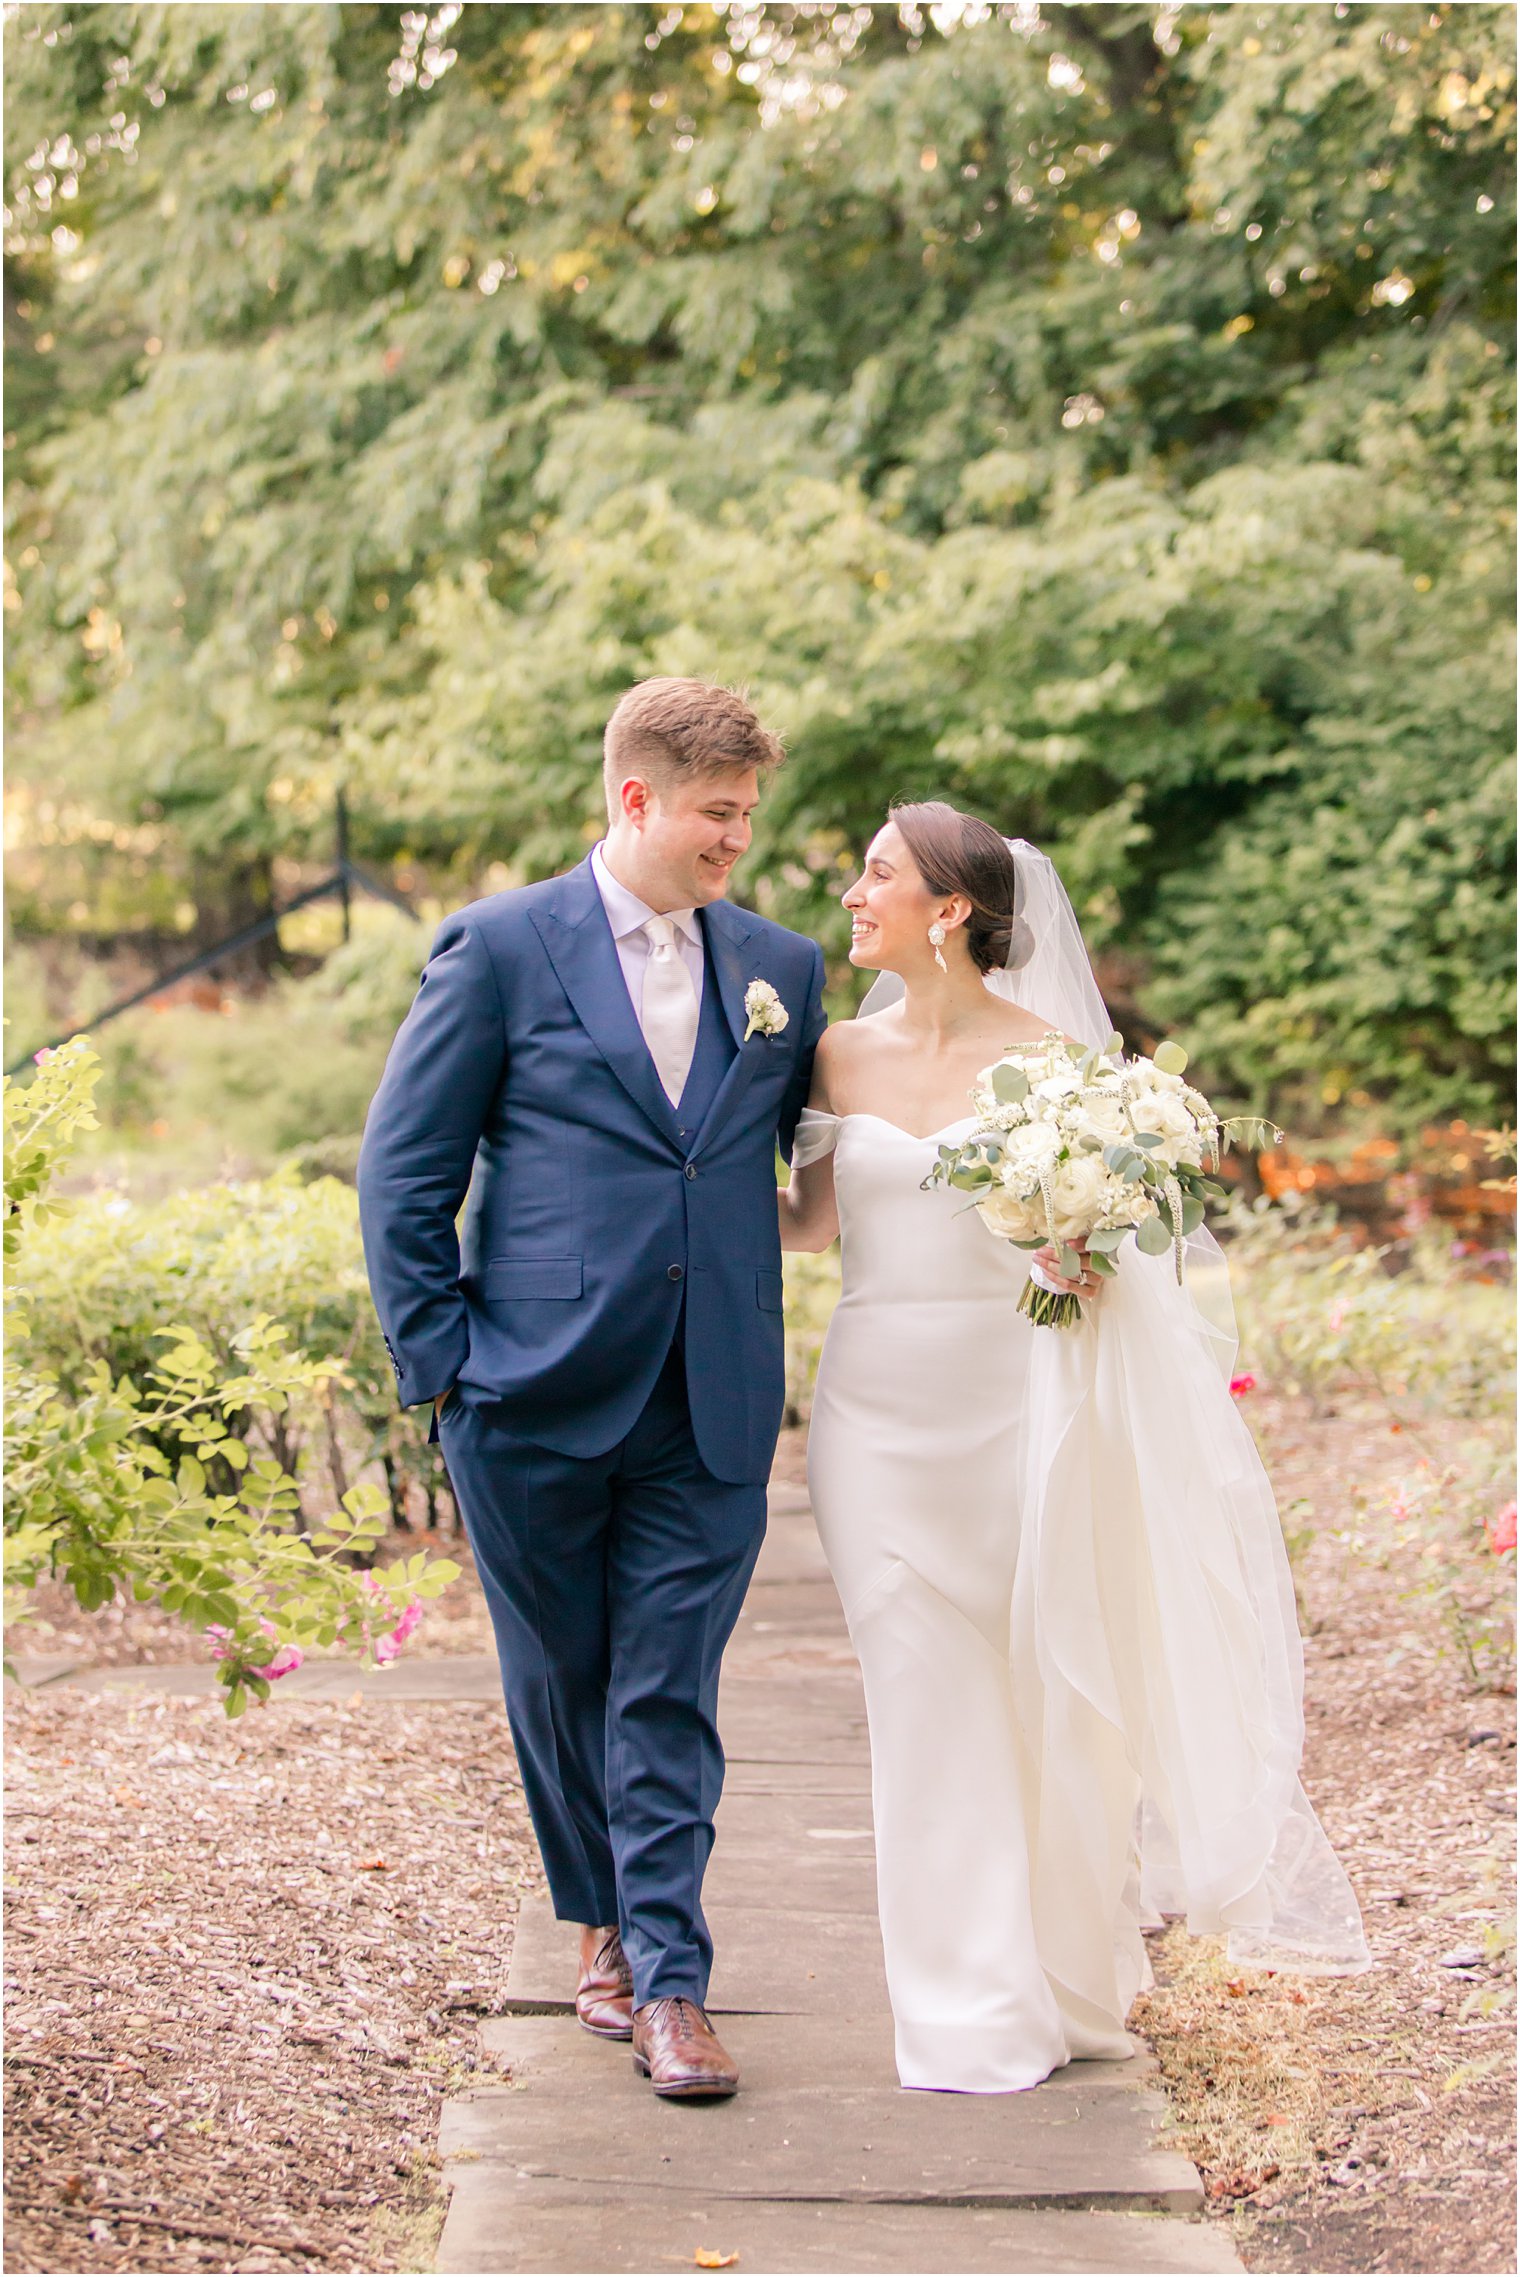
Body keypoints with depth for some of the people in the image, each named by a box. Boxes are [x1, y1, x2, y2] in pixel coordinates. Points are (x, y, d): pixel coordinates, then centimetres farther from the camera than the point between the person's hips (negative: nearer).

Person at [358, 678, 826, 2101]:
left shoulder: (781, 968, 9)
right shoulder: (501, 948, -2)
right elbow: (404, 1174, -1)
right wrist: (440, 1366, -4)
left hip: (709, 1415, 2)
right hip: (537, 1398, -1)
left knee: (670, 1699, 0)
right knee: (559, 1687, 12)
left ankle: (669, 1983, 4)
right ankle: (602, 1928, 31)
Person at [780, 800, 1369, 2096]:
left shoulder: (1049, 1053, -4)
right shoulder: (843, 1054, 6)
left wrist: (1082, 1259, -20)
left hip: (1008, 1404, -2)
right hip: (880, 1408, 2)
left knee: (1041, 1688, 6)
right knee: (927, 1706, 2)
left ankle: (1067, 1976, 28)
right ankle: (972, 2012, 13)